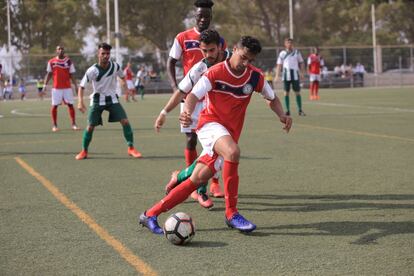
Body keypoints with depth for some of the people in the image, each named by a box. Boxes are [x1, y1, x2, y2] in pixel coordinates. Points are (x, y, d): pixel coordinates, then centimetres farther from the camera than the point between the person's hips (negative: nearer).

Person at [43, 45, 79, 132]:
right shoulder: (51, 62, 1)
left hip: (67, 87, 0)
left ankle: (74, 124, 7)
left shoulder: (68, 61, 2)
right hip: (56, 88, 0)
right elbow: (49, 74, 8)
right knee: (54, 106, -1)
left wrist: (76, 86, 0)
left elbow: (71, 75, 6)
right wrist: (45, 86, 3)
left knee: (70, 105, 0)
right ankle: (54, 125, 8)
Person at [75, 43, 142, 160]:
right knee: (90, 126, -5)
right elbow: (81, 86, -14)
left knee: (125, 121, -11)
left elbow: (122, 76, 13)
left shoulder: (115, 66, -10)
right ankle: (84, 151, 14)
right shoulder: (92, 70, -19)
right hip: (97, 100, -2)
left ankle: (131, 148, 0)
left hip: (112, 99, 2)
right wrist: (80, 102, -27)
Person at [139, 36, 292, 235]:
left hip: (230, 133, 5)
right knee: (233, 152, -36)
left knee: (197, 179, -4)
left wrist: (282, 115, -4)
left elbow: (272, 98, 16)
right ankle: (231, 213, -25)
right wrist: (187, 112, -44)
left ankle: (150, 214, 5)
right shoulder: (215, 73, -12)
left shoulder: (255, 76, 1)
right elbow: (193, 95, -21)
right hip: (210, 124, -5)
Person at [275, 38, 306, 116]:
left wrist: (301, 73, 2)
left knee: (297, 92, -1)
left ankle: (300, 110, 5)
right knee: (286, 92, 2)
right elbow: (279, 65, 7)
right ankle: (288, 110, 8)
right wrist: (277, 75, -1)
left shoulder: (297, 52, 7)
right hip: (286, 75, 0)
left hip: (295, 75, 0)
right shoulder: (282, 53, 5)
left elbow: (301, 63, 12)